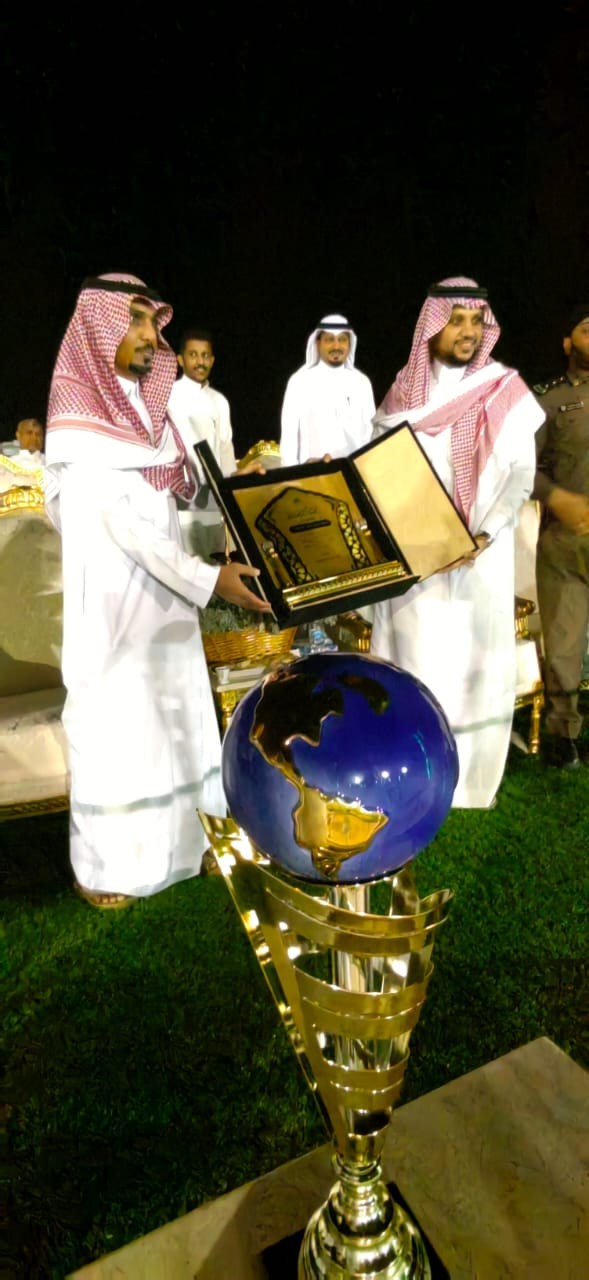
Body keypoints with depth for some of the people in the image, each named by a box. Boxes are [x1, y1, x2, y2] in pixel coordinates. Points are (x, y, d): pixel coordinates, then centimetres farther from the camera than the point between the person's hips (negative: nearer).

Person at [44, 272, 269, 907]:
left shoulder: (148, 410, 10)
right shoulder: (77, 424, -13)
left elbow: (173, 503, 10)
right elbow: (120, 522, -20)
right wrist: (208, 579, -23)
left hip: (165, 595, 7)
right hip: (113, 601, -7)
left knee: (172, 719, 13)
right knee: (113, 727, 2)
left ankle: (173, 842, 29)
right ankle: (102, 866, 19)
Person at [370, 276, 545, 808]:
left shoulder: (506, 392, 1)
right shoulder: (405, 391, 8)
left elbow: (520, 473, -3)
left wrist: (484, 535, -18)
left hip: (480, 553, -1)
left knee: (472, 658, 1)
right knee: (414, 656, 3)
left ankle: (465, 771, 13)